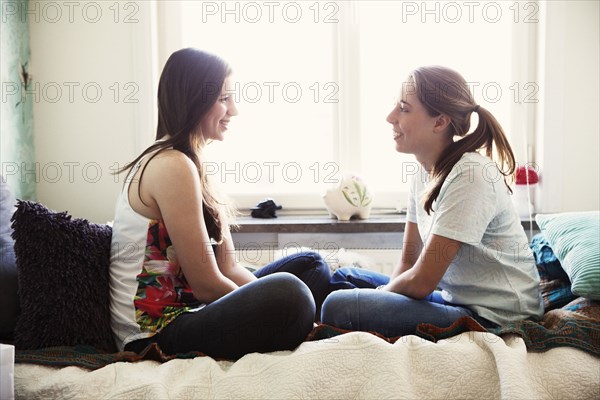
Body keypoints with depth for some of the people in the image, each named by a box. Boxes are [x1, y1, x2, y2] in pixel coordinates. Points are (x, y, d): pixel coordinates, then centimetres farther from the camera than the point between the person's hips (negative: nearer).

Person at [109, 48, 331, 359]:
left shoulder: (190, 163, 13)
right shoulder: (172, 167, -18)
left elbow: (228, 268, 7)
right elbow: (206, 284, -19)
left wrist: (269, 310, -5)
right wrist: (272, 309, -6)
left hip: (183, 313, 10)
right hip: (156, 334, -10)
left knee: (311, 265, 13)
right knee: (287, 291, -32)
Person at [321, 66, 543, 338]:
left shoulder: (469, 176, -22)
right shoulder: (424, 170, 5)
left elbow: (420, 282, -21)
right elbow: (409, 261, 9)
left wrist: (381, 293, -1)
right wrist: (381, 294, -8)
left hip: (493, 318, -9)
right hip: (456, 298, 9)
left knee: (340, 307, -22)